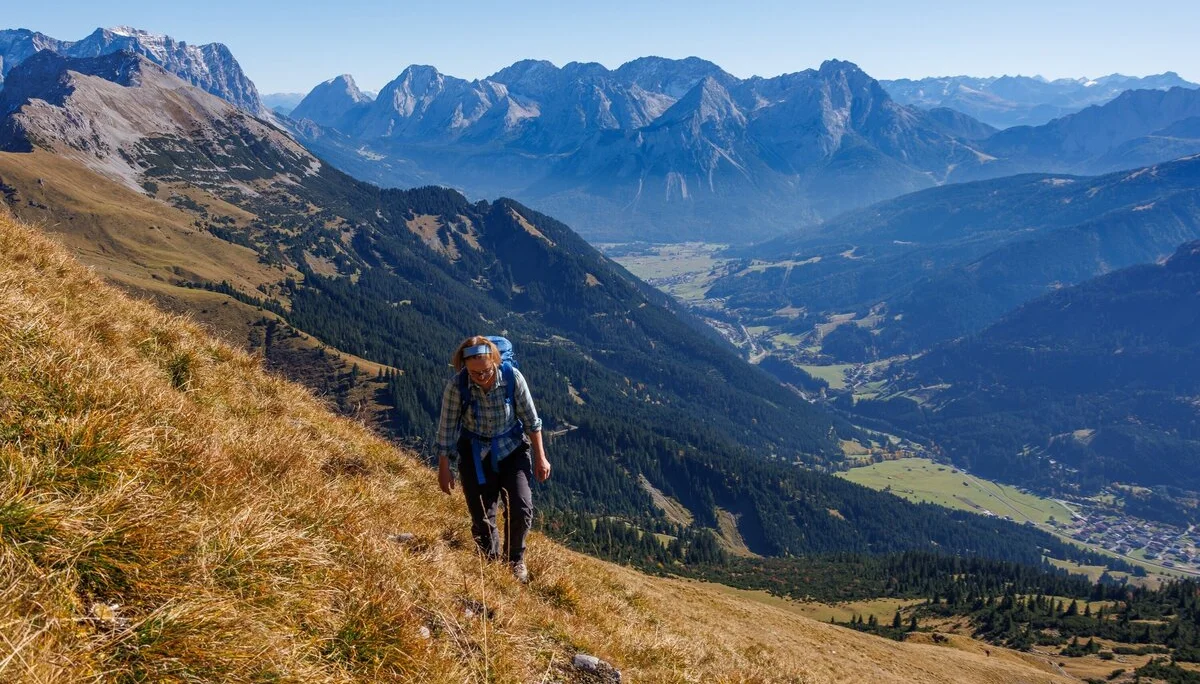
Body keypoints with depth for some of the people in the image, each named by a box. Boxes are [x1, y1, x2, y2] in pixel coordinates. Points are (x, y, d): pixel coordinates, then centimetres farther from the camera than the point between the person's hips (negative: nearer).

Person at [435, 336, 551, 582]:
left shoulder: (512, 378, -20)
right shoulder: (456, 386, -22)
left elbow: (530, 419, -7)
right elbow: (447, 428, -10)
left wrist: (540, 457, -2)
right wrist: (444, 469, -4)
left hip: (512, 449, 0)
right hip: (475, 455, 0)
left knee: (521, 510, -11)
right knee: (482, 518, 2)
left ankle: (516, 559, 17)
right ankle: (491, 562, 30)